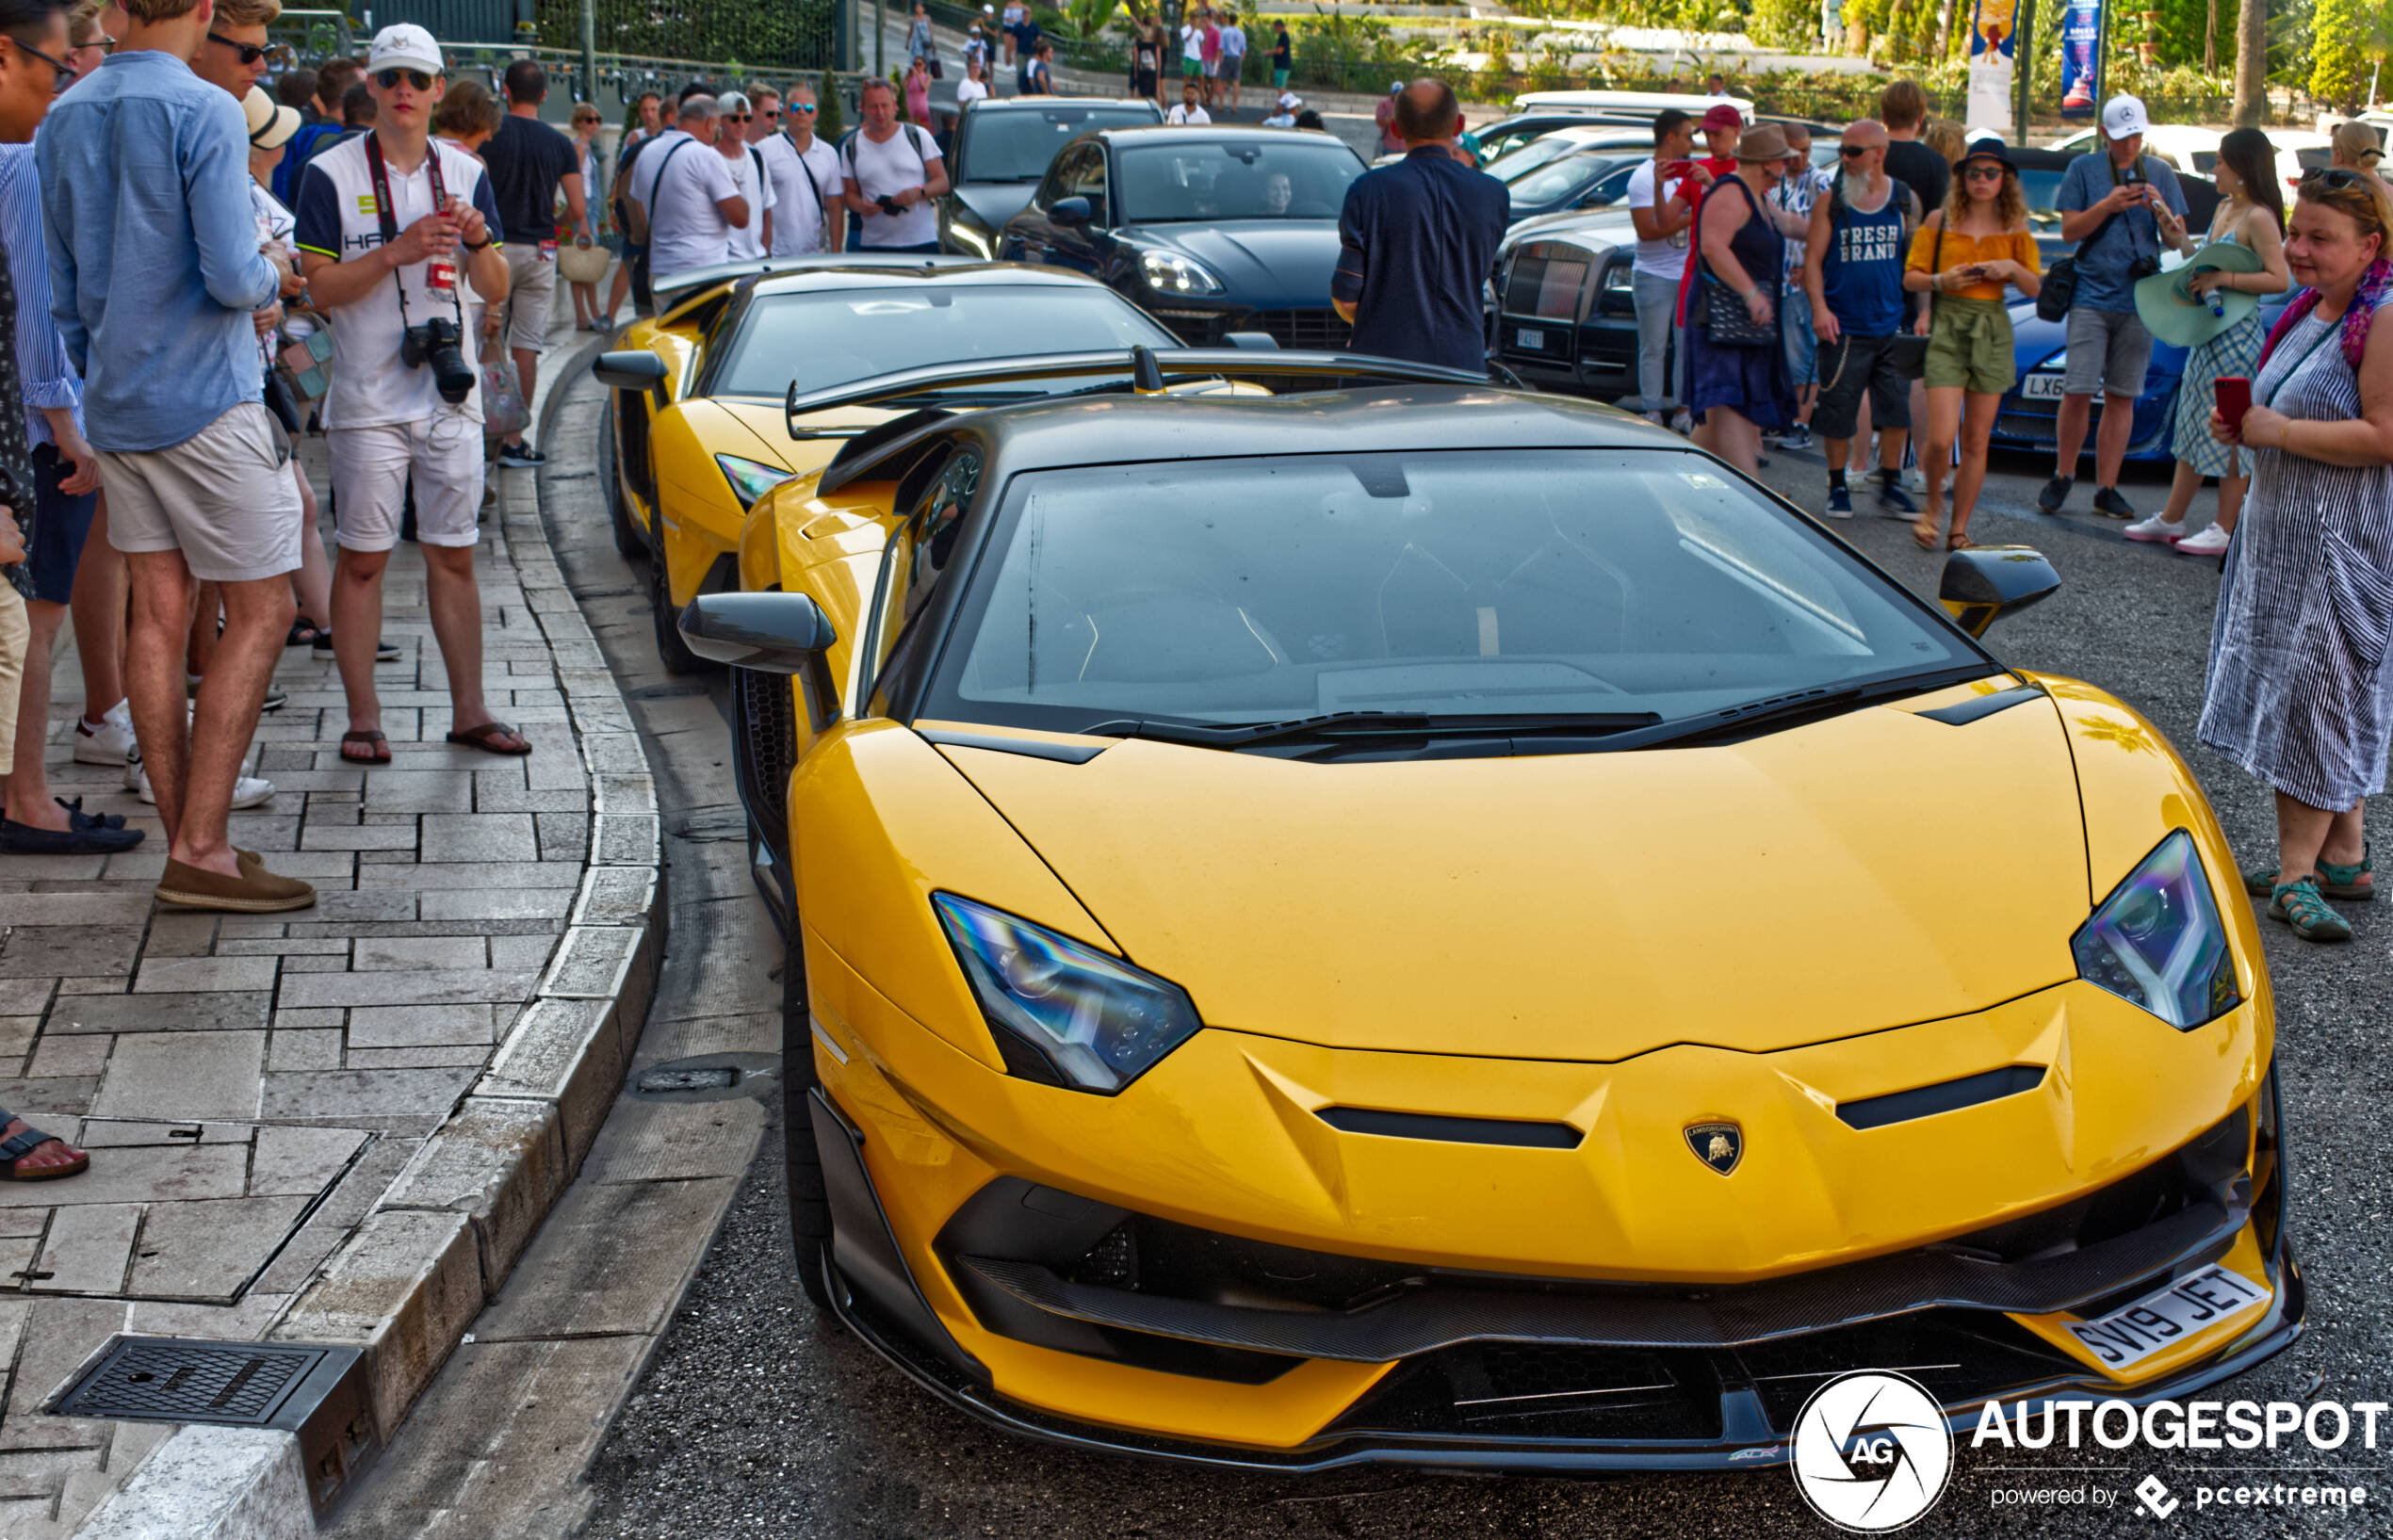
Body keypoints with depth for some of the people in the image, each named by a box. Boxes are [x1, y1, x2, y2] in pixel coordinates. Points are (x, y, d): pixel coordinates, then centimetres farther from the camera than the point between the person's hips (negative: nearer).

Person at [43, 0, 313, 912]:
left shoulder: (64, 120, 10)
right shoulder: (205, 113, -13)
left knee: (159, 616, 9)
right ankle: (199, 849, -5)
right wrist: (275, 278, 2)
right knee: (261, 614, -1)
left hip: (116, 408, 7)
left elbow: (62, 290, 15)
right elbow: (231, 276, -19)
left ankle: (185, 843, 12)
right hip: (206, 401, -7)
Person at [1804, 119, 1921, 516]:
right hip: (1843, 327, -2)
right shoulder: (1831, 201, 1)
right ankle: (1838, 486, 15)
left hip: (1893, 327, 2)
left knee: (1897, 408, 4)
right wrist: (1819, 307, -14)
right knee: (1838, 411, 1)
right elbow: (1812, 259, -1)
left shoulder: (1905, 199, 6)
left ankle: (1891, 484, 18)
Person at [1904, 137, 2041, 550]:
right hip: (1947, 329, -2)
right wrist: (1942, 280, -16)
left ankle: (1959, 529, 14)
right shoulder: (1940, 221, 1)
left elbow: (2035, 287, 9)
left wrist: (2012, 268, -9)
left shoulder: (2015, 229, 7)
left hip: (1992, 333, 2)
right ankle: (1932, 505, 17)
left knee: (1976, 441, 4)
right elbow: (1911, 277, 2)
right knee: (1941, 438, -12)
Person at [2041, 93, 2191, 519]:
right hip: (2091, 296, -2)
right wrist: (2109, 205, -15)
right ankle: (2062, 476, 11)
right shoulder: (2083, 169, 5)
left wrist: (2161, 211, -13)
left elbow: (2177, 242, 7)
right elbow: (2069, 230, -1)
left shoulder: (2161, 172, 9)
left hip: (2139, 300, 2)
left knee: (2121, 396, 3)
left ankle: (2106, 488, 8)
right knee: (2078, 392, -8)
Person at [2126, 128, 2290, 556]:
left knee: (2230, 434, -2)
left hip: (2237, 337, -9)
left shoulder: (2259, 218, -15)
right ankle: (2170, 520, 22)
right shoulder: (2224, 209, 12)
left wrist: (2222, 279, -21)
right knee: (2195, 426, 15)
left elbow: (2280, 279, -21)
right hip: (2205, 335, 9)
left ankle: (2226, 530, 5)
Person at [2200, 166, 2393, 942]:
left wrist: (2277, 430, -21)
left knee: (2310, 700, -7)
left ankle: (2297, 873, -1)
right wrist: (2241, 424, 5)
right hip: (2281, 529, 9)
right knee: (2328, 702, 13)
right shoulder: (2312, 308, 13)